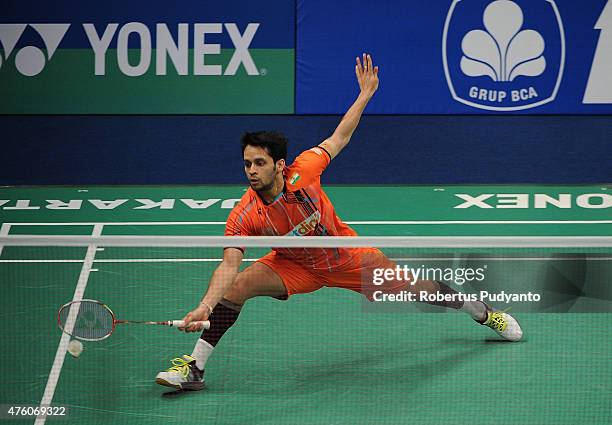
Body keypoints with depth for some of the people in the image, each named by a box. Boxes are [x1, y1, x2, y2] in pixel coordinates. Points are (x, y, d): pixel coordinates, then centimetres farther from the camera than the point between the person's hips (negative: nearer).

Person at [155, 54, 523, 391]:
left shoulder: (303, 172, -28)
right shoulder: (244, 217, -28)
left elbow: (339, 138, -11)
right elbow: (229, 266, -30)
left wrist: (366, 94, -11)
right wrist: (205, 306, -46)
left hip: (347, 256, 0)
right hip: (297, 268, 0)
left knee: (418, 289, 7)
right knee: (237, 286, -24)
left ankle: (485, 313, 35)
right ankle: (194, 368, -14)